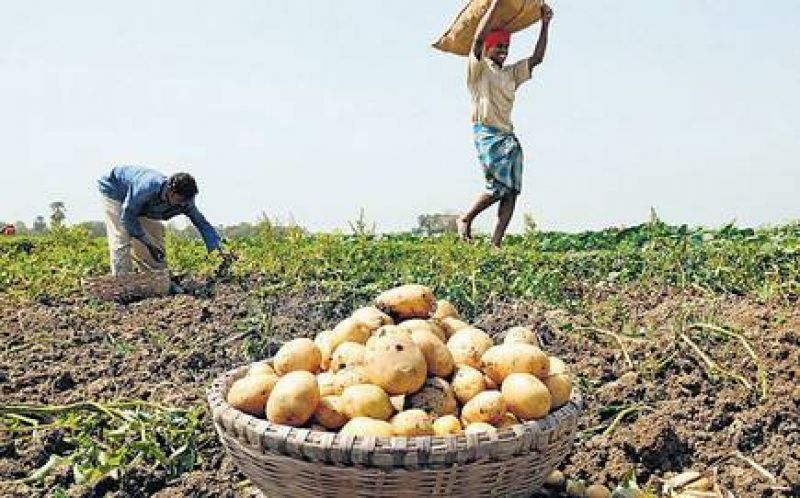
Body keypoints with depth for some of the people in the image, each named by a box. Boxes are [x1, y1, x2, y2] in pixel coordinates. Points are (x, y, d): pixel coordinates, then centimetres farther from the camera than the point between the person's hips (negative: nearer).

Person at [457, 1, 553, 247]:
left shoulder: (511, 73, 23)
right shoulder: (479, 68, 3)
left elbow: (537, 58, 20)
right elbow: (479, 38, -12)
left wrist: (545, 24, 15)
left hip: (508, 137, 7)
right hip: (487, 134, -7)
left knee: (511, 191, -4)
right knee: (500, 186, -17)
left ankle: (496, 243, -4)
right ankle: (465, 219, 4)